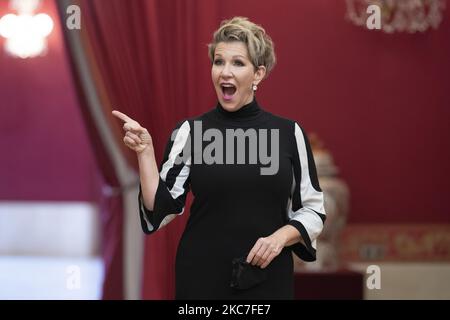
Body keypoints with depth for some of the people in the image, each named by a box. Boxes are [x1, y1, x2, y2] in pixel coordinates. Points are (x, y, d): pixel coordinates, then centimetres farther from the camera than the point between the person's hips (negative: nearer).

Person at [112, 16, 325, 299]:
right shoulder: (190, 131, -1)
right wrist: (145, 151, -16)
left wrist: (281, 236, -12)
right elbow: (161, 209, -6)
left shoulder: (289, 133, 0)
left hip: (268, 278, 0)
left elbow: (313, 210, 5)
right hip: (203, 277, 0)